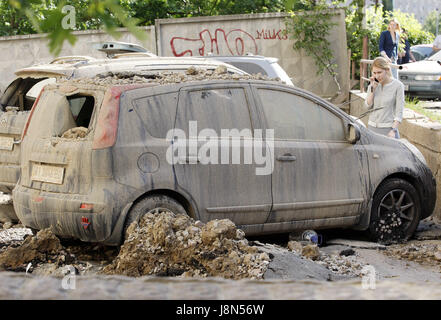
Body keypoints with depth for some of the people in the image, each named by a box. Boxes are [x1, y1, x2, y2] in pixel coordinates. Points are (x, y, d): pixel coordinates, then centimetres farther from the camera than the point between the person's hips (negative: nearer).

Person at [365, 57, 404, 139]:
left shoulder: (398, 86, -6)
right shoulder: (373, 84, 8)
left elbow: (399, 111, -8)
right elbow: (368, 105, 0)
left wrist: (393, 130, -15)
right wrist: (372, 88, -8)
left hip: (388, 129, -4)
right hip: (372, 127, 4)